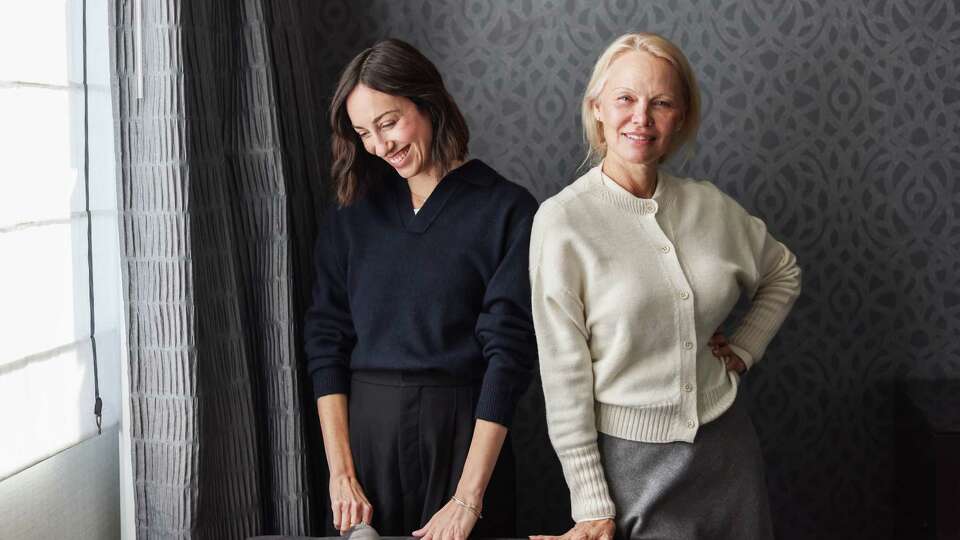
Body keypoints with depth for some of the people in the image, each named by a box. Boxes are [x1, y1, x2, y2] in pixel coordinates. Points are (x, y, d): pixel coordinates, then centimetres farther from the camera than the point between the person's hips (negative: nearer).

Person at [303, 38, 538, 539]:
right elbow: (326, 339, 3)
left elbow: (509, 350, -11)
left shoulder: (507, 211, -6)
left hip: (461, 434, -3)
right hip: (362, 428, 3)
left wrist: (469, 498, -16)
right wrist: (340, 473, -8)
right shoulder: (351, 212, 6)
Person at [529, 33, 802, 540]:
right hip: (630, 457, -4)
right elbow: (563, 373, -13)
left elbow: (782, 273, 20)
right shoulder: (562, 221, -13)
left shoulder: (709, 206, 0)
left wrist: (743, 349, 7)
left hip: (726, 446, 5)